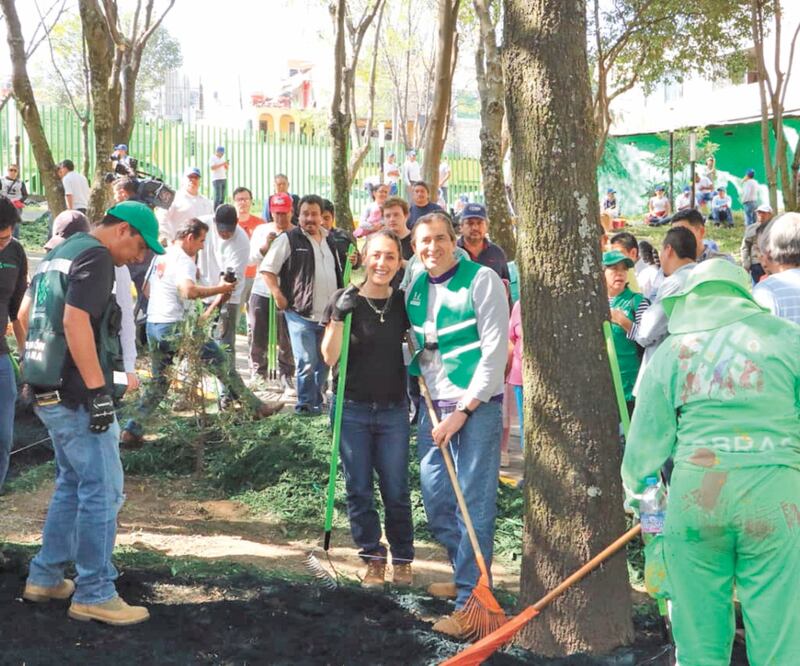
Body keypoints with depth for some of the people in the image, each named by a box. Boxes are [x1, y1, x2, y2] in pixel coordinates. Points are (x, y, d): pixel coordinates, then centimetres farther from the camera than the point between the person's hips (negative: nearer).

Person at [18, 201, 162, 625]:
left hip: (49, 391, 10)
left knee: (72, 483, 19)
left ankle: (45, 577, 25)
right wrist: (98, 389, -25)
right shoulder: (95, 256, -13)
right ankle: (93, 594, 1)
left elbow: (29, 313, 25)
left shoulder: (59, 253, 17)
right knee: (103, 490, -4)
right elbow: (75, 321, -25)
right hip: (76, 395, -10)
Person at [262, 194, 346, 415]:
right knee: (306, 362, -11)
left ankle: (318, 402, 26)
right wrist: (279, 297, -14)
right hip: (301, 313, -6)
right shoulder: (289, 239, -6)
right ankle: (305, 404, 0)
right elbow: (267, 268, -8)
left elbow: (340, 270, 29)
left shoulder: (330, 240, 14)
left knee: (324, 362, 14)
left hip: (328, 314, 6)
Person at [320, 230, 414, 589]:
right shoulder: (345, 300, -4)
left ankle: (402, 559, 21)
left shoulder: (403, 303, 2)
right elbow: (329, 358, -8)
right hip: (352, 410, -1)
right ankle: (373, 558, 19)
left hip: (393, 411, 1)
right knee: (359, 490, 6)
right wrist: (338, 317, -21)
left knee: (396, 491, 5)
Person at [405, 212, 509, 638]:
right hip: (434, 407, 7)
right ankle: (465, 575, 30)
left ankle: (471, 601, -1)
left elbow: (495, 351, -13)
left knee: (475, 505, -6)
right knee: (436, 504, 10)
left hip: (477, 406, -7)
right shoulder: (416, 288, 10)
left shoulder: (481, 280, -9)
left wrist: (463, 410, -15)